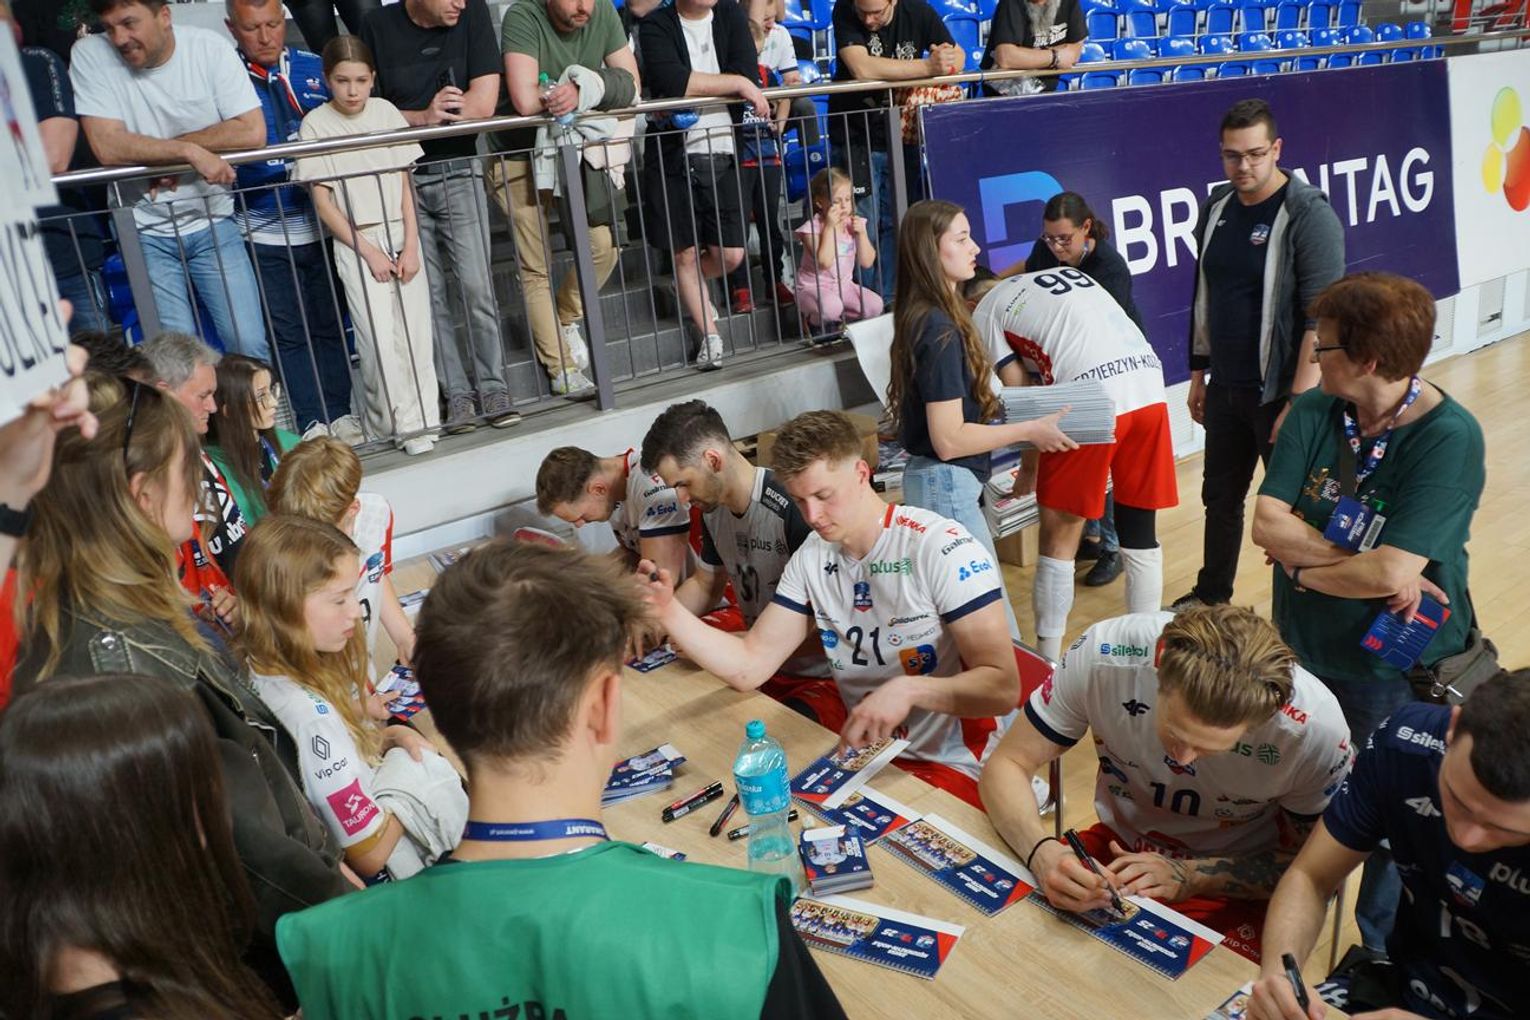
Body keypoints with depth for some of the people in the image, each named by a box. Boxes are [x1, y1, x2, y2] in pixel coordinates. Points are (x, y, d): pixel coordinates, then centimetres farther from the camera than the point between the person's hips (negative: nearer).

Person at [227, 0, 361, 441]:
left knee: (329, 324, 11)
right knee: (288, 332, 3)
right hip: (264, 232, -2)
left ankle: (339, 412, 21)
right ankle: (312, 421, 11)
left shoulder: (315, 68, 5)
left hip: (321, 224, 2)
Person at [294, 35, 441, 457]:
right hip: (356, 242, -3)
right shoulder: (315, 125, -3)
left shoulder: (385, 111, 5)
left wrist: (411, 246, -4)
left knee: (417, 332, -1)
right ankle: (404, 422, 4)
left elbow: (404, 184, 5)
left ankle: (419, 419, 10)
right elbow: (322, 200, -4)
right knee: (380, 339, -10)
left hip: (401, 235, 3)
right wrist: (369, 252, -9)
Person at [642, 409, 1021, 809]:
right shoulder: (811, 559, 2)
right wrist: (668, 610, -16)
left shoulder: (939, 547, -17)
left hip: (956, 768, -6)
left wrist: (908, 689, -36)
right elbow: (748, 667, -2)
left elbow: (1003, 687, -20)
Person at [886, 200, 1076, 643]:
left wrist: (999, 406, 12)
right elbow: (949, 439, -23)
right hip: (946, 485, -10)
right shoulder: (939, 329, -20)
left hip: (940, 481, 10)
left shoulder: (924, 317, 8)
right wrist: (1030, 429, -14)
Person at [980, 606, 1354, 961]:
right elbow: (1007, 765, -16)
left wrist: (1193, 877, -24)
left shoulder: (1316, 728, -27)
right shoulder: (1104, 655, -27)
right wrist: (1043, 853, -35)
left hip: (1230, 895, -1)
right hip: (1118, 847, 2)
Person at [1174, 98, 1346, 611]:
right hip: (1225, 388, 6)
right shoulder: (1217, 206, 6)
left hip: (1280, 392, -6)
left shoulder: (1309, 214, -14)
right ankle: (1211, 597, 35)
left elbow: (1322, 318, -17)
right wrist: (1198, 372, 15)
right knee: (1220, 498, 18)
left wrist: (1299, 402, -21)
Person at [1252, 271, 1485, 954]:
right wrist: (1364, 564, -23)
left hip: (1396, 674, -5)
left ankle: (1380, 951, 40)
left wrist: (1302, 563, -15)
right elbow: (1266, 523, -14)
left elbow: (1390, 572, -29)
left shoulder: (1450, 438, -21)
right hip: (1304, 655, 5)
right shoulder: (1313, 413, -6)